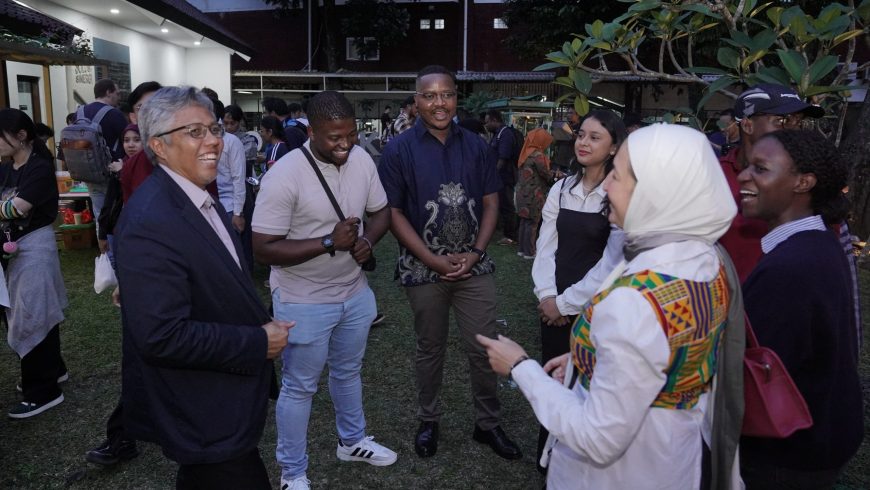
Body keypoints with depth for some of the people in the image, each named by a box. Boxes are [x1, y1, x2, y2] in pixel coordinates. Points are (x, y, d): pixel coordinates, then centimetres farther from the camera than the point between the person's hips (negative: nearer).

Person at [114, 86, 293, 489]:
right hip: (205, 419, -9)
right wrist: (259, 342, -22)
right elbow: (162, 336, -30)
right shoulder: (149, 224, -26)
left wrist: (264, 324, 3)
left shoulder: (199, 198, 5)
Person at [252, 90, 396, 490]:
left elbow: (380, 211, 8)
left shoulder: (362, 160, -5)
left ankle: (352, 441, 49)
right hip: (304, 302, -6)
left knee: (348, 372, 25)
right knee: (299, 387, 11)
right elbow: (263, 249, -23)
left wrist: (368, 239, -14)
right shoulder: (284, 175, -24)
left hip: (355, 292, 6)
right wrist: (328, 242, -29)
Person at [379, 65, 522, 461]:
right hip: (424, 269, -2)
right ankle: (429, 421, 34)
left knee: (484, 348, 7)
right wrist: (434, 260, -13)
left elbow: (490, 202, 5)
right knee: (430, 350, 13)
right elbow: (393, 213, -8)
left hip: (474, 266, 2)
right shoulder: (399, 150, -6)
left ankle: (488, 423, 27)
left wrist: (475, 253, -7)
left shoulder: (475, 145, 3)